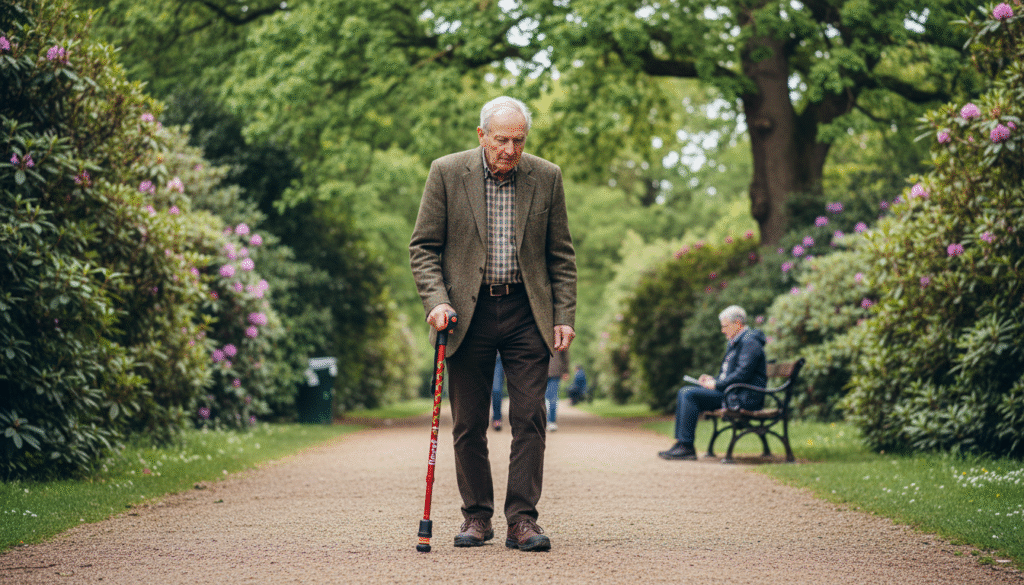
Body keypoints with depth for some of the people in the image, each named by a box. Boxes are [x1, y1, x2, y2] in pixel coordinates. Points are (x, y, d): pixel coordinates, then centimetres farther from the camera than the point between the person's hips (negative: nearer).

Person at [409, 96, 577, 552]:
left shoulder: (547, 178, 2)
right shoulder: (447, 173, -3)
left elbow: (561, 256, 7)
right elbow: (423, 246, 0)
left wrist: (564, 317, 0)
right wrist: (436, 301, -13)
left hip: (527, 312, 1)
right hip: (468, 311, 0)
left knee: (529, 419, -4)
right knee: (468, 425, 5)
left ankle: (522, 520, 1)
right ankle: (477, 516, 17)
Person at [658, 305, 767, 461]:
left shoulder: (750, 342, -12)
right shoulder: (734, 343, 22)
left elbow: (742, 375, -22)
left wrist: (716, 385, -16)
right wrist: (713, 380, 8)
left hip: (743, 398, -11)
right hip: (729, 391, 11)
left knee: (690, 395, -20)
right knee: (684, 392, 3)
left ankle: (686, 447, -19)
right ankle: (680, 442, -2)